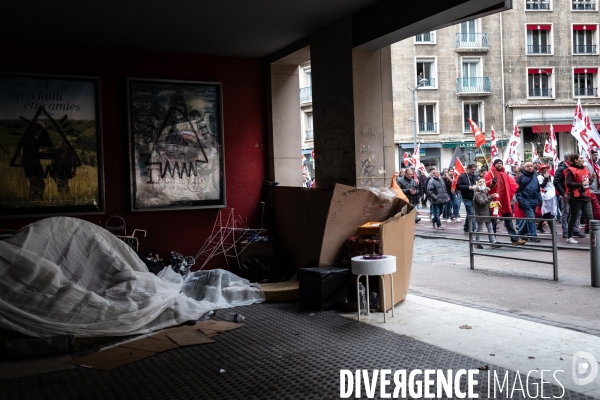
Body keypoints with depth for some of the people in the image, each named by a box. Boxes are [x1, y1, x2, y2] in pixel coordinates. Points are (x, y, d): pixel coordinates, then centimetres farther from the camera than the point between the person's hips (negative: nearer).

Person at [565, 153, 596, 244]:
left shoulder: (584, 169, 15)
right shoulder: (571, 170, -10)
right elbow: (568, 183, -20)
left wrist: (590, 180, 6)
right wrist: (581, 184, -22)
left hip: (585, 196, 7)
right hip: (575, 197, -7)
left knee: (590, 217, 3)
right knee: (574, 217, 1)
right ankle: (569, 237, 12)